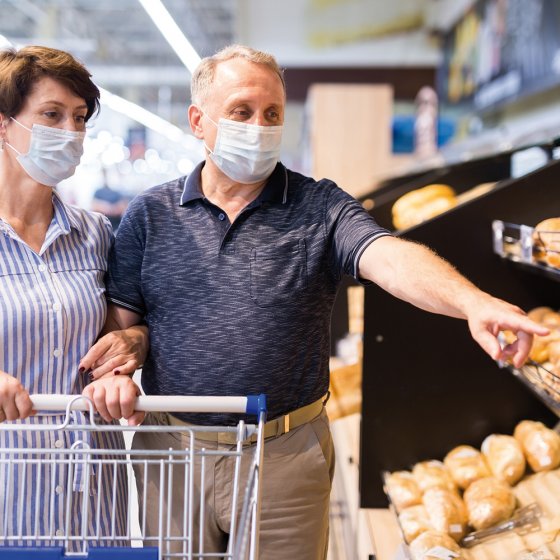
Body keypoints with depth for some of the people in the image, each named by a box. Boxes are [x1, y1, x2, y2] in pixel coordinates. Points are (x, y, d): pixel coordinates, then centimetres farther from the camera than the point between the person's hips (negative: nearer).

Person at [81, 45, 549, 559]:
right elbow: (121, 318, 6)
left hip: (288, 458, -1)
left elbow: (390, 257, -21)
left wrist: (474, 302, -39)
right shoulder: (150, 214, 3)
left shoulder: (321, 208, -3)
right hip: (171, 455, 2)